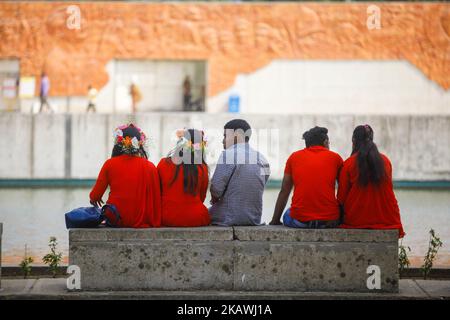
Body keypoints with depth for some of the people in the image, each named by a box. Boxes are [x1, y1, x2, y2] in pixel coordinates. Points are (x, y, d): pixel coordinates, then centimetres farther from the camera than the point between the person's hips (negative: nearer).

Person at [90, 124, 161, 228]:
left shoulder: (110, 164, -3)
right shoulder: (150, 167, -3)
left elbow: (95, 195, 4)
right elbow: (156, 198, 1)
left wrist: (93, 198, 28)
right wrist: (156, 222, 15)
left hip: (115, 220, -1)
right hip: (141, 221, 1)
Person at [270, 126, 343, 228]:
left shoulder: (294, 157, 11)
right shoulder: (335, 158, 7)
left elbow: (284, 192, 14)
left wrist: (275, 221, 21)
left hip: (299, 220, 1)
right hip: (329, 221, -1)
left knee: (287, 215, 33)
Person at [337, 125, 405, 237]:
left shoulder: (349, 163, -4)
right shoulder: (385, 161, 5)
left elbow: (341, 197, -1)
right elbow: (389, 194, 13)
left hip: (355, 221, -2)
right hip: (384, 219, 2)